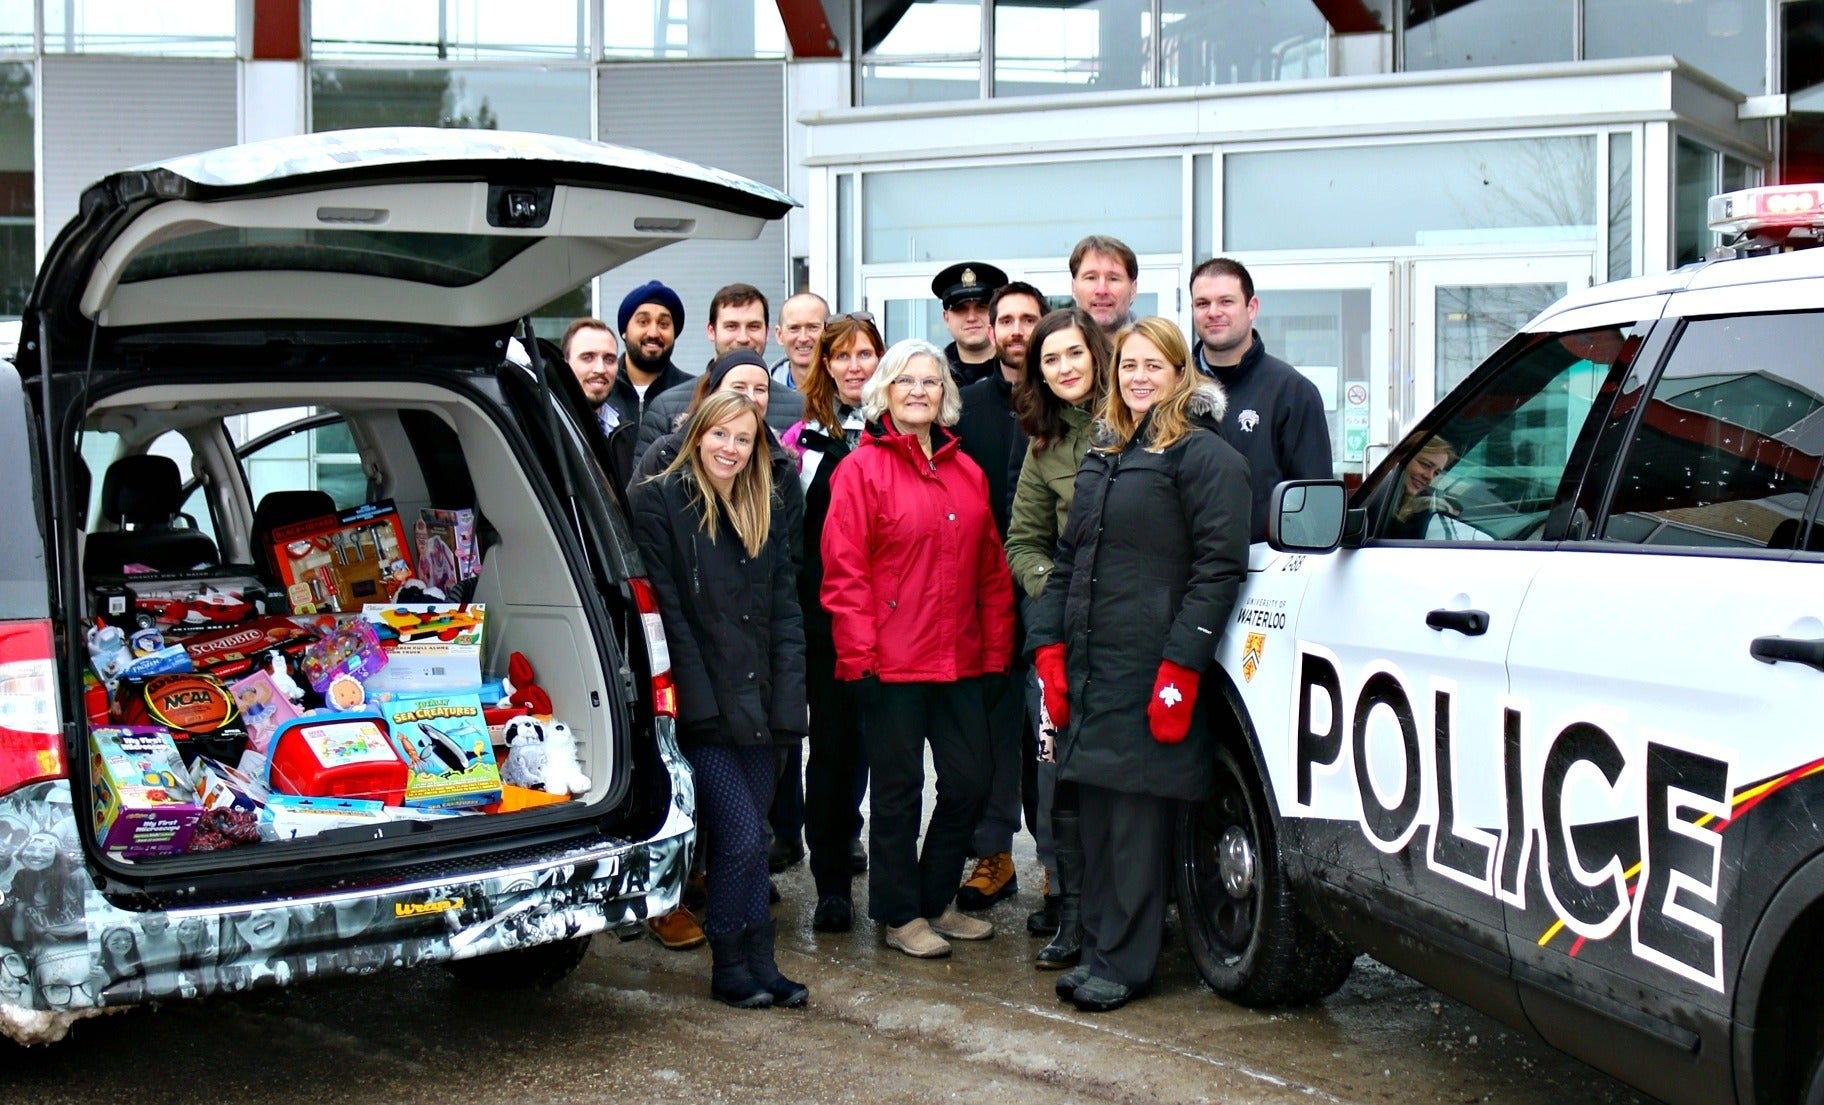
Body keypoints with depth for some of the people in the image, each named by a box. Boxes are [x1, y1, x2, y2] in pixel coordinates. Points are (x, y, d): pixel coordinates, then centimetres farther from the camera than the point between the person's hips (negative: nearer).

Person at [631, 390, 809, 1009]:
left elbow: (785, 609, 12)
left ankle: (756, 968, 19)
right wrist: (699, 697, -15)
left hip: (753, 703, 6)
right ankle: (733, 969, 6)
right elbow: (665, 609, -10)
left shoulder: (764, 514, 15)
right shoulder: (659, 502, -4)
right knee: (742, 837, -9)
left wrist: (784, 699, 1)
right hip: (700, 707, -6)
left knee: (749, 839, 11)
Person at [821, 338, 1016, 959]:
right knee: (898, 790, 4)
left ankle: (937, 901, 28)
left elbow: (991, 569, 13)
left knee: (969, 782, 10)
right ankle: (899, 914, 19)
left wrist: (997, 649, 8)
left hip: (961, 661, 6)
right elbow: (844, 574, -10)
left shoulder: (967, 472, 13)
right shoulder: (860, 469, -5)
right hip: (893, 663, -6)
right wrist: (859, 657, -14)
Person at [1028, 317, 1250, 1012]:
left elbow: (1219, 567, -12)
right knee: (1095, 816, 11)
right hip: (1088, 668, 7)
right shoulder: (1103, 453, 18)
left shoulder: (1204, 455, -6)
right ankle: (1097, 949, 21)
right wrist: (1050, 648, 11)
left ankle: (1123, 963, 8)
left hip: (1150, 674, -7)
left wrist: (1180, 668, -18)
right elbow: (1068, 558, 20)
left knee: (1138, 818, -1)